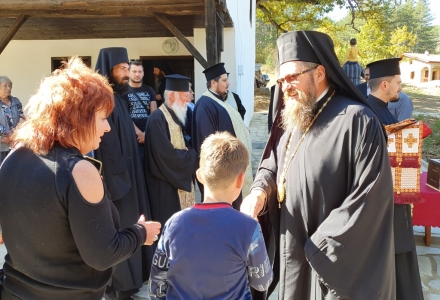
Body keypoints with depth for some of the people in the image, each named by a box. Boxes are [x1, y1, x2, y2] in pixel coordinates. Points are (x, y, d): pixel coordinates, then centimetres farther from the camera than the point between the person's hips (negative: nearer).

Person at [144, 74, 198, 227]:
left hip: (180, 182, 9)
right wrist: (192, 155, -12)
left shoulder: (176, 117, 11)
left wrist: (188, 154, -7)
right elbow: (166, 154, -26)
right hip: (166, 187, -9)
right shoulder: (158, 118, -19)